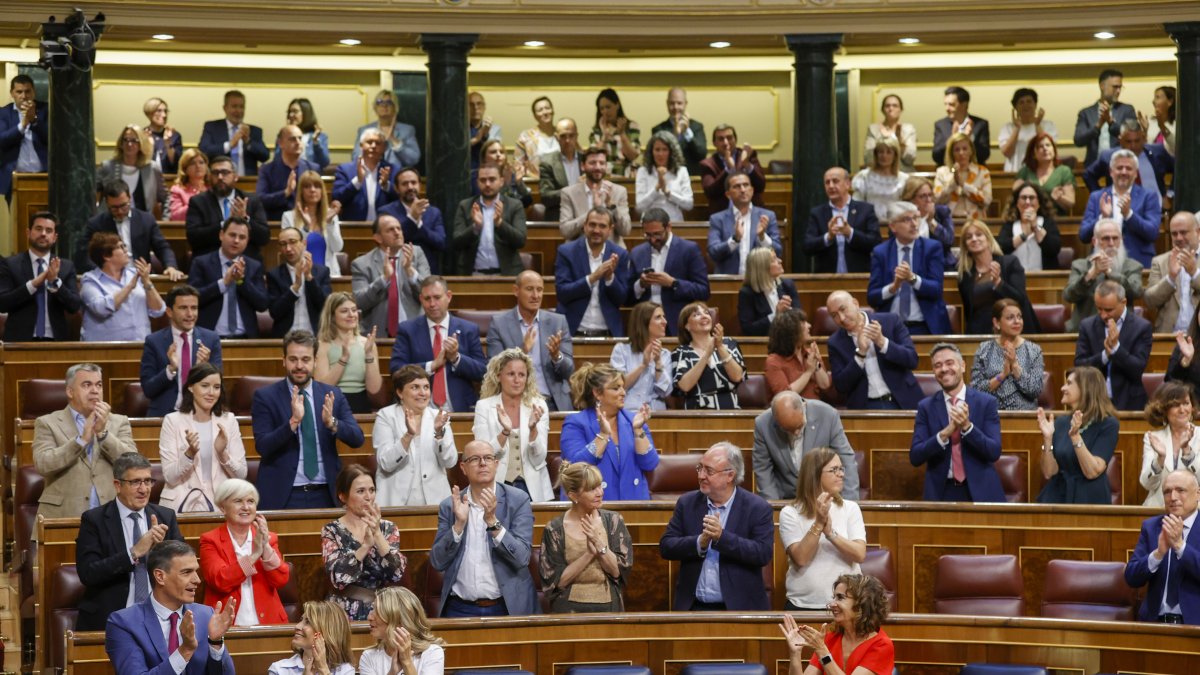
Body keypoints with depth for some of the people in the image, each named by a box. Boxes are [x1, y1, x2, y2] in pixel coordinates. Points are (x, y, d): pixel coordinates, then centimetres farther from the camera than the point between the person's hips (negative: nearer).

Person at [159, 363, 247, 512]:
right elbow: (169, 477, -3)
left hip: (221, 506, 2)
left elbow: (241, 474, 6)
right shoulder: (173, 421, 2)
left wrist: (223, 453, -11)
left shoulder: (229, 420, 9)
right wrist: (190, 453, -18)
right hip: (184, 505, -1)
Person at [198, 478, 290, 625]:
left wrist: (266, 548, -10)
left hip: (267, 622, 2)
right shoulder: (210, 540, 5)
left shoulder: (269, 538, 15)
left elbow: (281, 580, 2)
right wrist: (254, 554, -13)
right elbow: (220, 582, -10)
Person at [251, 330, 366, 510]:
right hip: (282, 496, -2)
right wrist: (293, 422, -24)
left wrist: (332, 423, -20)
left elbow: (357, 439, -1)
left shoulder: (332, 395, 7)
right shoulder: (265, 397, -1)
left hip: (325, 495, 2)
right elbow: (262, 446, -10)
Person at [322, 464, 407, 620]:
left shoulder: (388, 528, 7)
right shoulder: (331, 531, 1)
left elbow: (397, 574, -8)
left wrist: (377, 535, -18)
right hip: (345, 612, -2)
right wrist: (366, 545, -25)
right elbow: (337, 577, -14)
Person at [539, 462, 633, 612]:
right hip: (569, 609, -2)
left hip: (609, 606, 2)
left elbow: (619, 570, 0)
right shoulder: (554, 529, -2)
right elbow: (556, 580, -5)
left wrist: (599, 544, -13)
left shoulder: (613, 521, 3)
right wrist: (589, 554, -12)